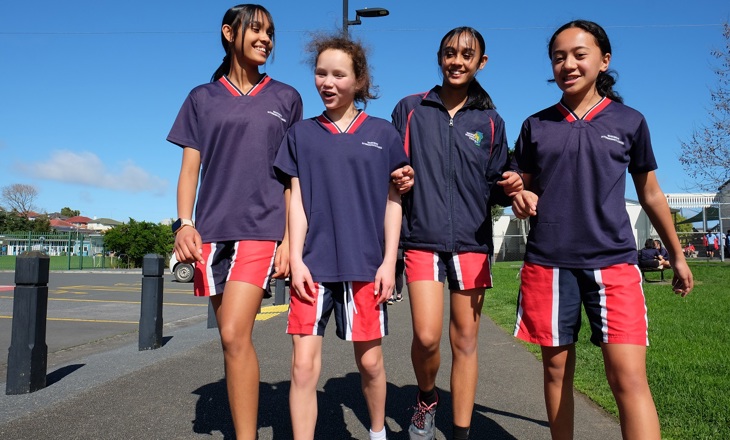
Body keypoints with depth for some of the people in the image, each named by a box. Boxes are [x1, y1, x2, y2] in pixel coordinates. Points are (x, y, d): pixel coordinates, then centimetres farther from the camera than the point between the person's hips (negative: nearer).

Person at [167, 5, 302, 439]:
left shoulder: (285, 98, 10)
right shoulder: (203, 98, 14)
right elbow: (190, 168, 9)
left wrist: (289, 237, -2)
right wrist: (184, 222, -6)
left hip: (261, 227, -2)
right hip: (212, 230, 3)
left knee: (234, 334, -16)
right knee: (233, 336, 6)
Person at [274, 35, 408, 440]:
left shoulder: (383, 133, 6)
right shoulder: (302, 133, 8)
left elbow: (392, 201, 5)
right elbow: (297, 201, 5)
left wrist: (389, 261, -2)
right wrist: (295, 259, -4)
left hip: (365, 263, 0)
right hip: (313, 263, 1)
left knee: (370, 360, 10)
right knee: (303, 364, -4)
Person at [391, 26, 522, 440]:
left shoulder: (490, 121, 10)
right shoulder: (410, 109, 7)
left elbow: (493, 186, 13)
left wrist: (509, 186, -10)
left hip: (472, 242, 2)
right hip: (423, 238, -1)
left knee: (466, 341, 6)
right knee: (427, 336, -12)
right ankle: (427, 400, 21)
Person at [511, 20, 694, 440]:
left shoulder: (630, 121, 6)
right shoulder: (536, 125, 8)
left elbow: (651, 194, 14)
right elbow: (523, 185, 15)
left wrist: (678, 255, 18)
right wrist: (521, 198, -10)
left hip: (613, 260, -1)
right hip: (547, 261, 2)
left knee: (629, 377, -11)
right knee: (557, 368, 9)